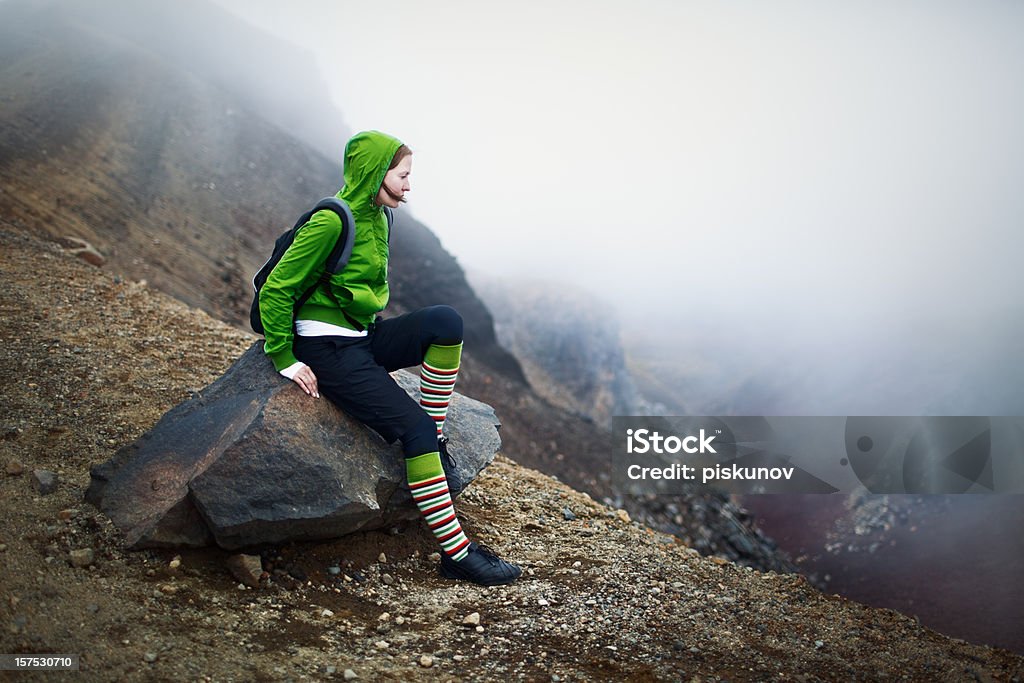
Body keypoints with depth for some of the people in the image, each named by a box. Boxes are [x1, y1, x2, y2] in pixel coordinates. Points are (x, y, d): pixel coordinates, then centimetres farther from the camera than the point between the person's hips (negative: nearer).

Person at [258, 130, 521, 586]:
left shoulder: (376, 218, 10)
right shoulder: (332, 221, -17)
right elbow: (275, 290, -16)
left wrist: (403, 343, 20)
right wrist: (284, 360, -13)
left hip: (365, 337, 8)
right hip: (327, 349, -8)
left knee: (445, 321, -16)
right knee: (415, 427, -20)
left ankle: (437, 443, -9)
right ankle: (457, 553, -15)